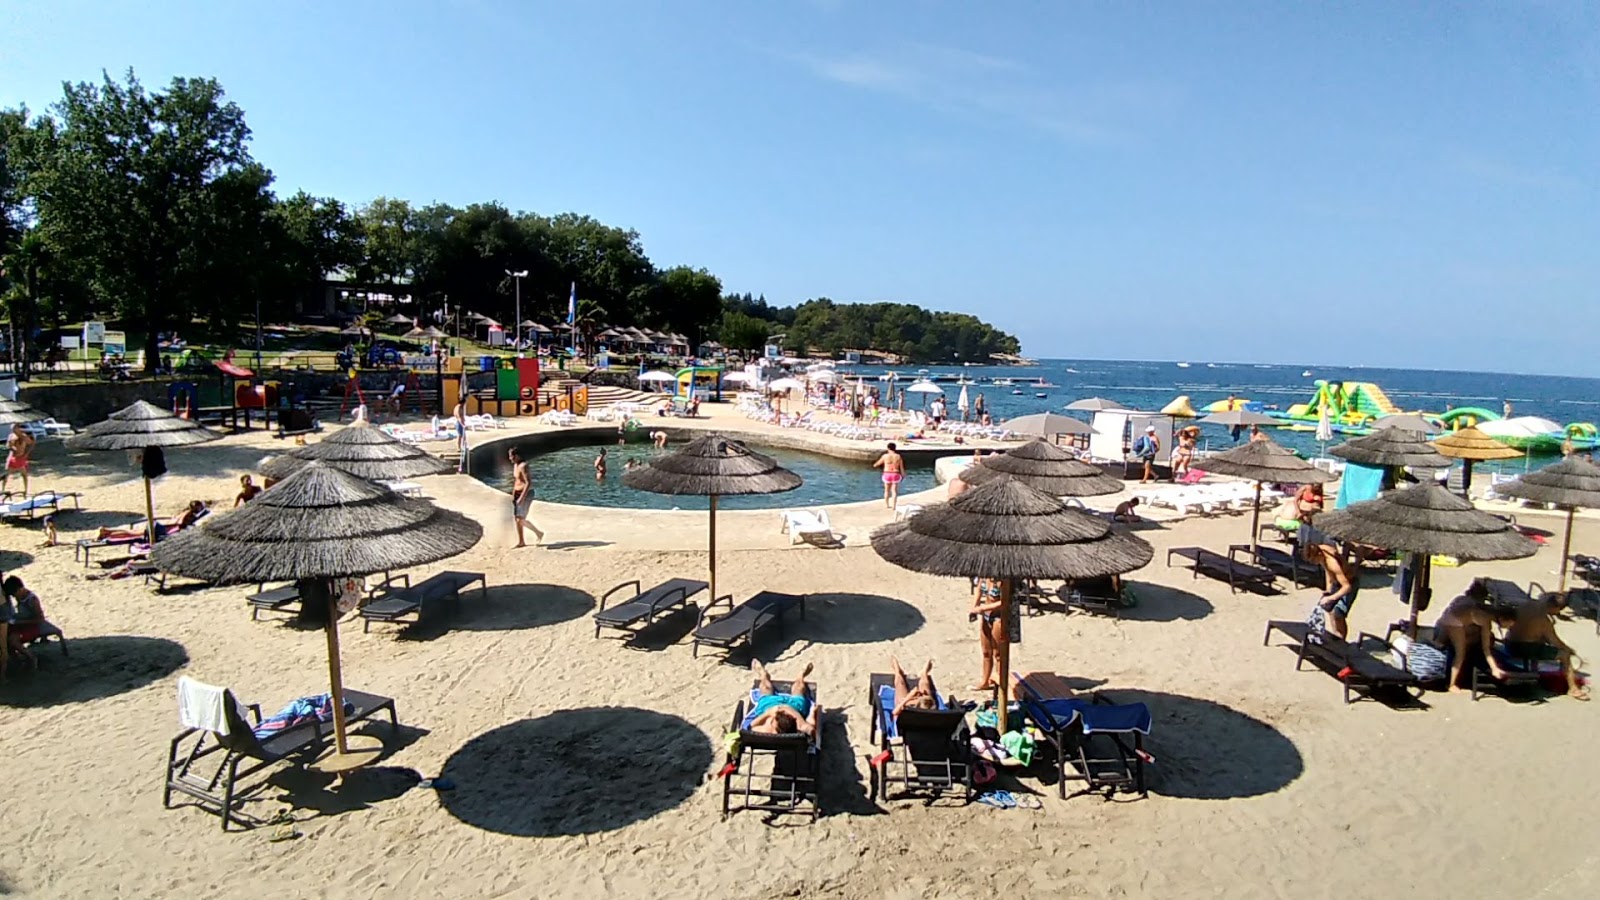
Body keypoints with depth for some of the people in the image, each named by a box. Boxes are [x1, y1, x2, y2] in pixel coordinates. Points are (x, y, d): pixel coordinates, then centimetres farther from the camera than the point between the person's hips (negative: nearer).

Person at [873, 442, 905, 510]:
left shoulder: (885, 456, -6)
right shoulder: (898, 456, -5)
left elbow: (879, 463, 10)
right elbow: (901, 467, -1)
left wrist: (874, 465, 31)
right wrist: (903, 475, 12)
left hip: (887, 474, 0)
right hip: (895, 475, 0)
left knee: (887, 490, 16)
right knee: (894, 491, 4)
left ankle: (886, 504, 26)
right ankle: (894, 505, -1)